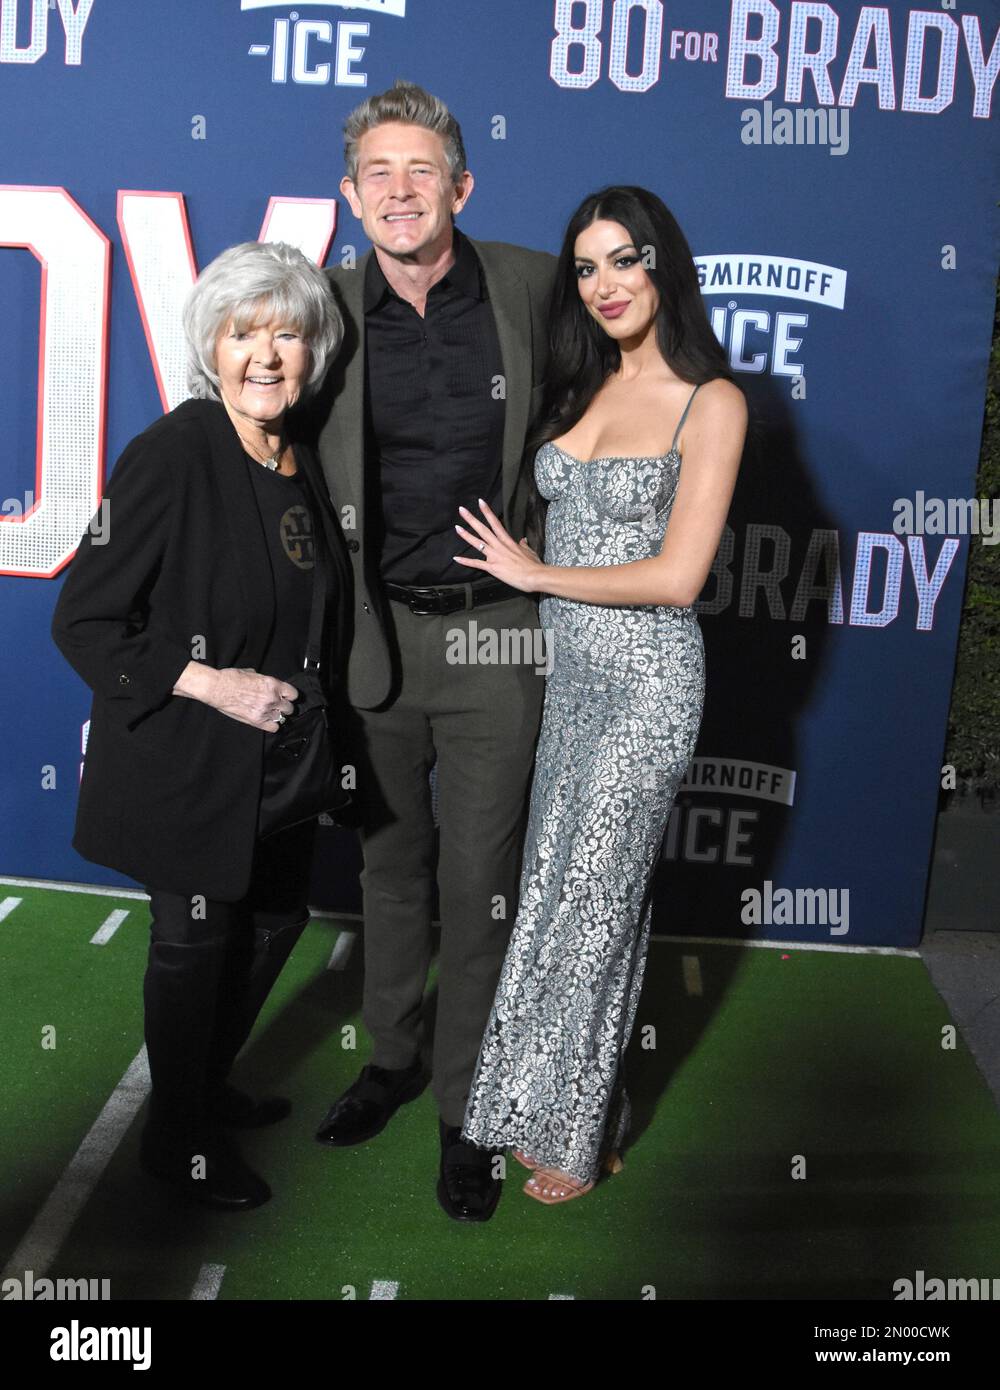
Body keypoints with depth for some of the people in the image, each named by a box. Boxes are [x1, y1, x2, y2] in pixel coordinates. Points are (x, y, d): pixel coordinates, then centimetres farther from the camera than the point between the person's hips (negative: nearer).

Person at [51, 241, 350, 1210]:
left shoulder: (302, 454, 2)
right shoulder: (171, 455, -20)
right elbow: (82, 621, -18)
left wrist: (316, 717, 11)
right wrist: (210, 682, -23)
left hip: (278, 752, 8)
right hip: (186, 759, -7)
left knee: (277, 914, 20)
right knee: (194, 939, 9)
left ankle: (209, 1084, 46)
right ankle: (178, 1140, 34)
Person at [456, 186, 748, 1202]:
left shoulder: (710, 402, -11)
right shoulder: (579, 388, 9)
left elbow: (676, 577, -17)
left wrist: (536, 573, -10)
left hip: (644, 680, -6)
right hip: (566, 670, 6)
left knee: (590, 899, 3)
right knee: (562, 887, 13)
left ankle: (577, 1138, 23)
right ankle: (564, 1107, 31)